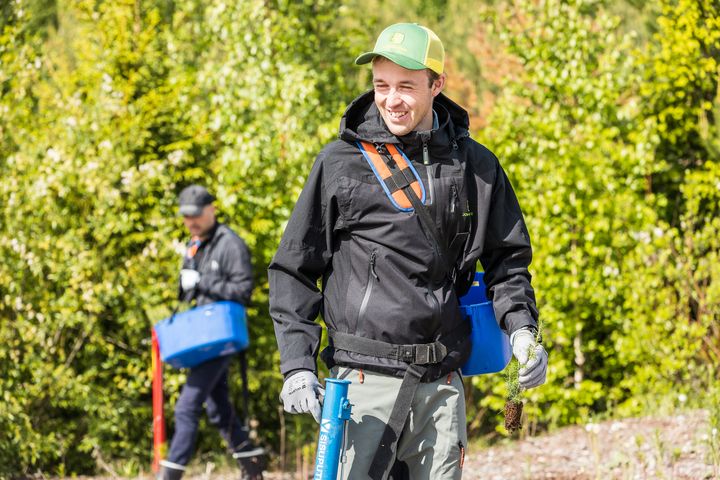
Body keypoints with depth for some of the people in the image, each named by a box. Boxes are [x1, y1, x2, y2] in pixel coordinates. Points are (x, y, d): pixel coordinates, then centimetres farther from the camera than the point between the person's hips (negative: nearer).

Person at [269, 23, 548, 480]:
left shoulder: (475, 166, 9)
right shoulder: (341, 163, 2)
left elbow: (506, 257, 19)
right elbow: (294, 269, 5)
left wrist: (522, 327, 0)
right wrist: (297, 365, -5)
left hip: (443, 384, 3)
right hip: (367, 375, -3)